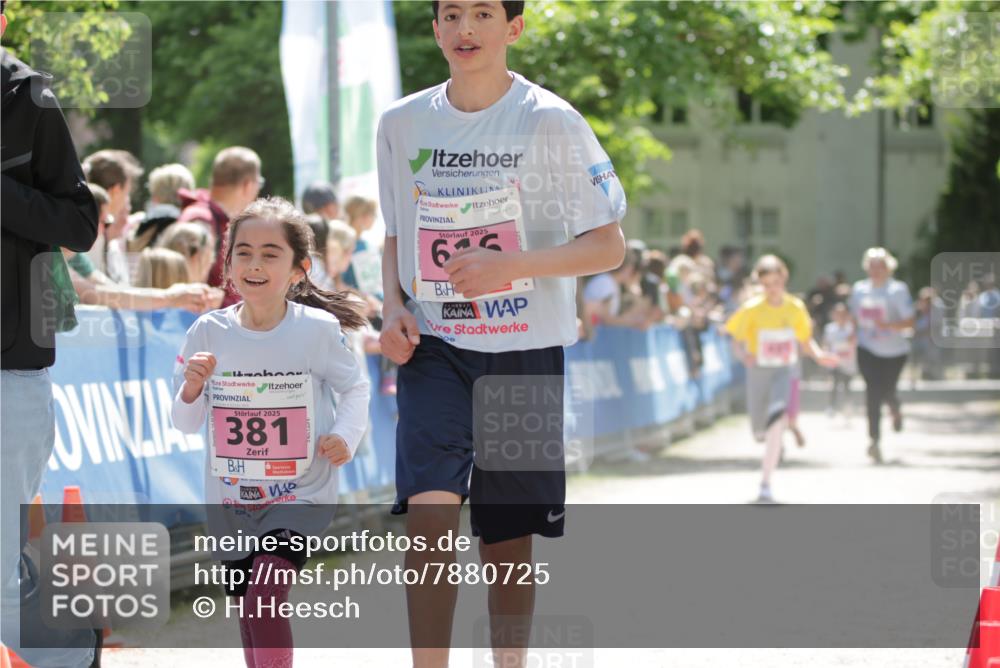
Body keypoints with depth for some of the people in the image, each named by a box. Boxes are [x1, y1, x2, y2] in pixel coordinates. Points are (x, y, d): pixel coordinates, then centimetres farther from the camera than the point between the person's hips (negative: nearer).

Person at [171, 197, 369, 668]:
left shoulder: (318, 329, -10)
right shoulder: (208, 333, -5)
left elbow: (354, 387, 5)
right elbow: (187, 424, 1)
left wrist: (346, 436, -12)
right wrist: (192, 388, -20)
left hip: (301, 492, -3)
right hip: (231, 496, 3)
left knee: (265, 598, -22)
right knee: (249, 610, 17)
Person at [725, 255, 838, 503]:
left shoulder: (796, 308, -3)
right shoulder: (752, 309, -8)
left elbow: (805, 341, 9)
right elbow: (737, 341, -4)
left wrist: (819, 355, -10)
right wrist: (743, 355, -26)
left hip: (784, 371, 0)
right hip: (758, 371, 0)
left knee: (778, 419, -27)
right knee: (760, 432, 8)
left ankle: (765, 483, -20)